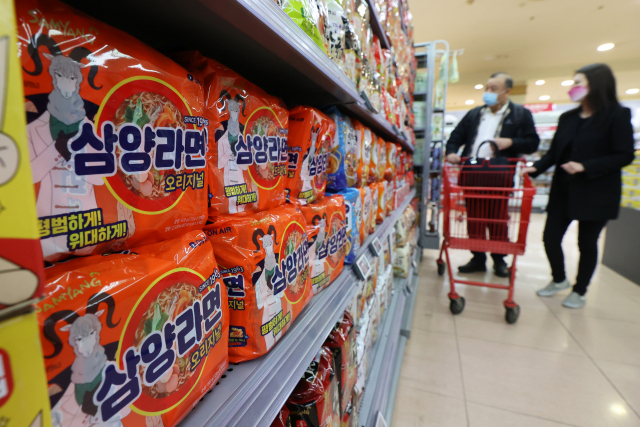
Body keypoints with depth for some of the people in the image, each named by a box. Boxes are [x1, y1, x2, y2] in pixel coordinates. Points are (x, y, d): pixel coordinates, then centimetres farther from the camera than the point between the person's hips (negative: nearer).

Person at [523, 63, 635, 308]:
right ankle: (559, 280, 30)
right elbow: (554, 152, 7)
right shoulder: (567, 118, 9)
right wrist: (535, 168, -9)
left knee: (587, 243, 7)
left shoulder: (617, 116, -6)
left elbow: (624, 156, -10)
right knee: (550, 237, 4)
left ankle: (579, 292, 26)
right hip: (563, 191, 5)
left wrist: (585, 167, -23)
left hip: (595, 194, -4)